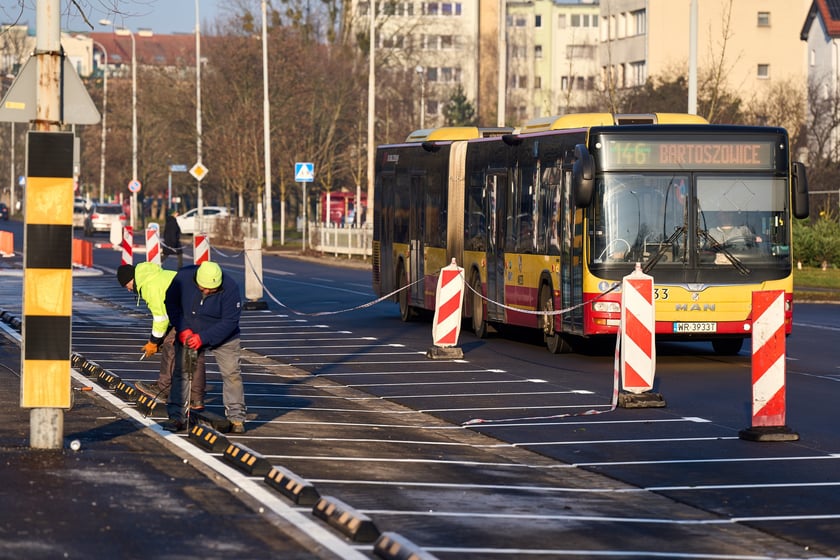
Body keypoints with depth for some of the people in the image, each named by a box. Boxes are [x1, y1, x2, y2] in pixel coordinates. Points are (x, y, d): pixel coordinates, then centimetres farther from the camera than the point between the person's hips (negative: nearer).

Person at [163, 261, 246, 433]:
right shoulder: (184, 277, -22)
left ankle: (236, 418, 5)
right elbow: (171, 302, -6)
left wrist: (203, 338, -30)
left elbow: (230, 321, -23)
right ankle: (177, 417, 3)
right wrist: (182, 329, -17)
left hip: (223, 338, -2)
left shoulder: (230, 288, -27)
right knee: (181, 372, -3)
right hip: (189, 335, 2)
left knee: (232, 373, -5)